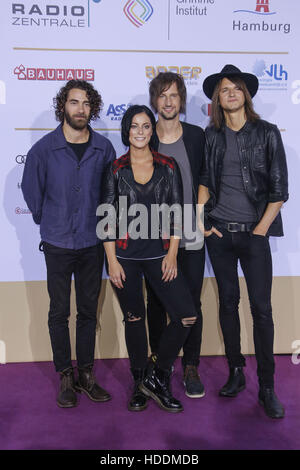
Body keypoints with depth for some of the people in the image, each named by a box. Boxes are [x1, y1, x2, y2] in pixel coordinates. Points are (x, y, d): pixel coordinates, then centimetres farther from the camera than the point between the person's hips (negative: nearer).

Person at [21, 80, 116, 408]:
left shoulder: (104, 148, -1)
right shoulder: (43, 148, -6)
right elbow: (31, 190, 7)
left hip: (92, 243, 2)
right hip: (57, 244, -1)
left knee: (89, 311, 10)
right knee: (59, 313, 6)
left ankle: (86, 374, 25)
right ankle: (65, 377, 21)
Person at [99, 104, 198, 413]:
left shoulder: (168, 167, 6)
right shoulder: (115, 169, 3)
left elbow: (176, 214, 4)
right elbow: (107, 218, 2)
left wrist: (172, 255, -3)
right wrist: (112, 260, -5)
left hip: (159, 254, 1)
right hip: (124, 256, -1)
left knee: (187, 316, -8)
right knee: (134, 319, 8)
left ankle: (158, 377, 12)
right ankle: (139, 384, 27)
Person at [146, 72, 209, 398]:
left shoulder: (197, 136, 6)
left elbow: (204, 179, 9)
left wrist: (198, 216, -3)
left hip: (190, 235, 0)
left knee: (192, 303, 3)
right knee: (156, 301, 9)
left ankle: (191, 368, 17)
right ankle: (157, 363, 25)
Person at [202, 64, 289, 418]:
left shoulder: (267, 133, 2)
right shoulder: (210, 136, 8)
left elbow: (279, 188, 0)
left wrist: (261, 229, -7)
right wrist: (204, 223, 2)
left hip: (254, 233, -2)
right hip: (219, 231, 2)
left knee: (261, 308, -2)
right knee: (228, 302, 9)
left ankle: (267, 386, 10)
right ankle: (235, 373, 24)